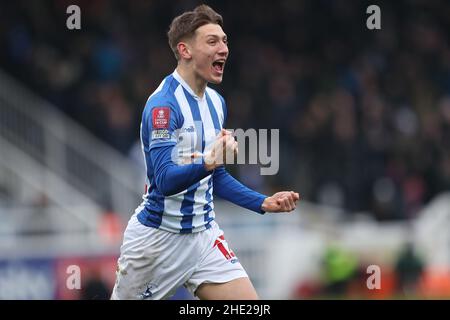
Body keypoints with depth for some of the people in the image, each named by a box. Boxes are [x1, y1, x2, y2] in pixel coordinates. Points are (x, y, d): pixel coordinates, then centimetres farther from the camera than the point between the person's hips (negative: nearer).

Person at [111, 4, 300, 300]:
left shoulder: (216, 102, 9)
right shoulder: (163, 104, -17)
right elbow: (165, 180, -27)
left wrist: (264, 203, 7)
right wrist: (207, 163, -43)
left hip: (204, 236, 7)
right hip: (158, 239, -7)